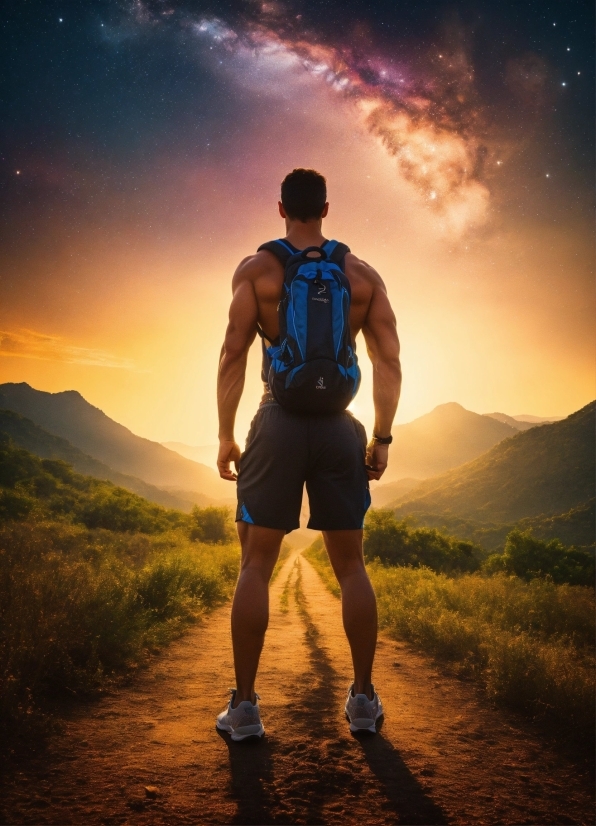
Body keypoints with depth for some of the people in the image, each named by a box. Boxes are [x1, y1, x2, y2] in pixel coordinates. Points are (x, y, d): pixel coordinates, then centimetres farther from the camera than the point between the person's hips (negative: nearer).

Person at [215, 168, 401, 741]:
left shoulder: (255, 268, 2)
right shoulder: (363, 275, 9)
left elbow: (234, 355, -6)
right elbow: (390, 362, 4)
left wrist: (225, 437, -1)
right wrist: (382, 438, 9)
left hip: (277, 424, -2)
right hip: (338, 428, 2)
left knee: (256, 566, 6)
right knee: (351, 567, 12)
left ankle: (244, 706, 9)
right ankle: (363, 698, 20)